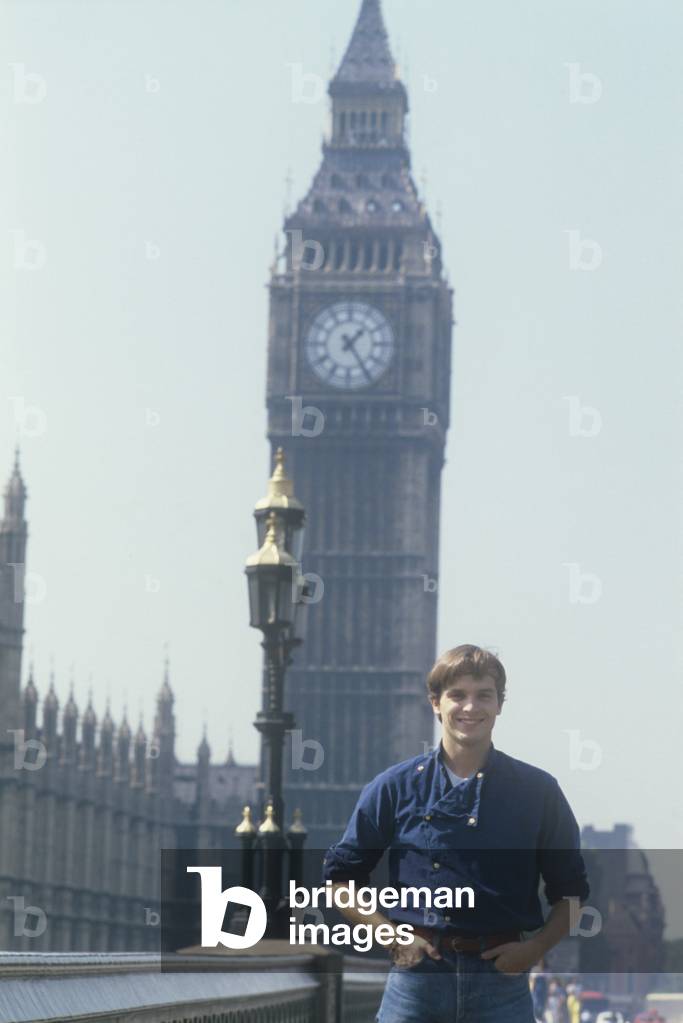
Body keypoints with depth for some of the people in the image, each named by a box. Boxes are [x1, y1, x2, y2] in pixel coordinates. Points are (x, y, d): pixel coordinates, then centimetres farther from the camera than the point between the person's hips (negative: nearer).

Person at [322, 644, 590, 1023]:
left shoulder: (537, 791, 7)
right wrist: (391, 936, -2)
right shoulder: (394, 787, 6)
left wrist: (536, 946, -4)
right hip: (416, 977, 0)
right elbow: (340, 877, 11)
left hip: (501, 979, 0)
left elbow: (571, 892, 12)